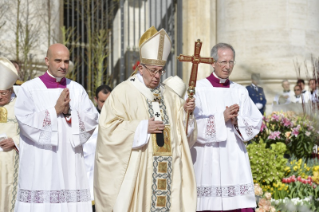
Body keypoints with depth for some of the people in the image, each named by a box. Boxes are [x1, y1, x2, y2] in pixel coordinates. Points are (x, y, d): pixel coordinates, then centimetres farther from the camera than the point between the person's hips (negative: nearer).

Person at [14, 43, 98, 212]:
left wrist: (69, 112, -12)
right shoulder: (29, 89, 1)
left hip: (69, 165, 3)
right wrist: (55, 110, -11)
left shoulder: (77, 90, 11)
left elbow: (92, 119, 2)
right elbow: (26, 122, -10)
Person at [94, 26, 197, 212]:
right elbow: (109, 128, -11)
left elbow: (183, 129, 18)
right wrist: (143, 127, -15)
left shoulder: (169, 95, 16)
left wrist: (186, 112, -3)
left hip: (167, 171, 5)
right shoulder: (123, 92, -2)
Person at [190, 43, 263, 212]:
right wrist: (222, 118, -15)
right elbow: (193, 125, -9)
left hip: (235, 161, 3)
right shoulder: (198, 89, 0)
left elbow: (255, 124, 8)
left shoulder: (240, 92, 12)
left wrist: (237, 120, -11)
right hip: (208, 162, -3)